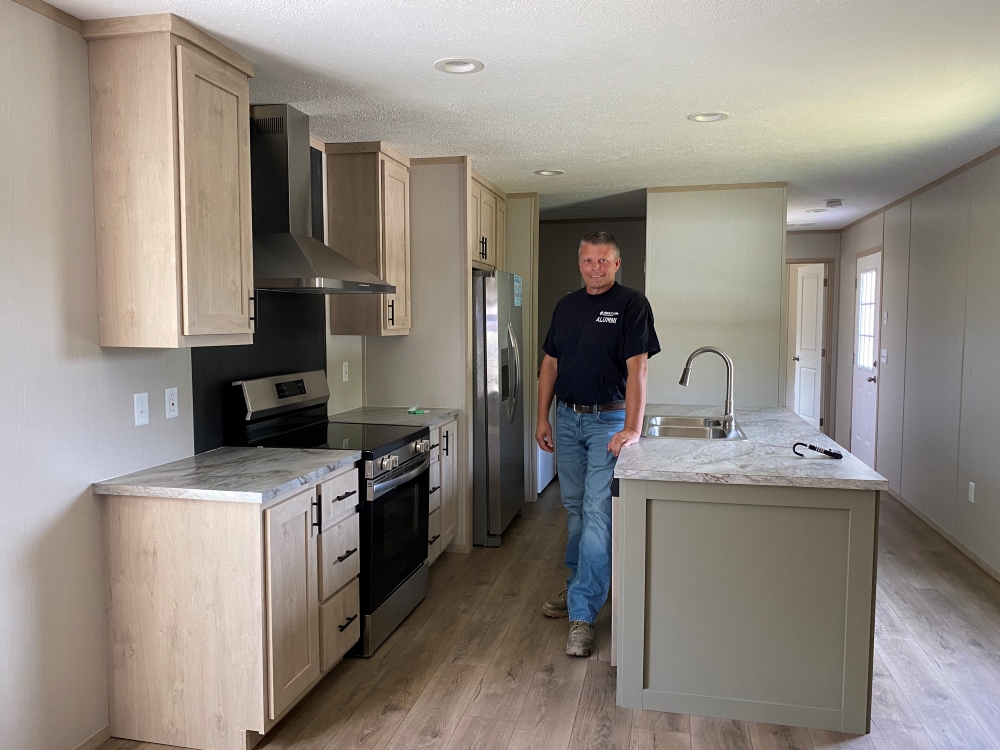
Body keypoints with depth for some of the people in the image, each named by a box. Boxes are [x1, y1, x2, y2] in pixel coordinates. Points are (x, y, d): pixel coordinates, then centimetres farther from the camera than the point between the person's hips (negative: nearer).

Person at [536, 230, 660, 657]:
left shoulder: (631, 305, -8)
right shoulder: (566, 306, 10)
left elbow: (637, 368, -17)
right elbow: (550, 365, 13)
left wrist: (632, 429, -25)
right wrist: (542, 418, 7)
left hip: (609, 421, -6)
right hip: (567, 419, 6)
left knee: (597, 516, -8)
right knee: (575, 510, 16)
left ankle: (583, 614, -3)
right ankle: (577, 587, 32)